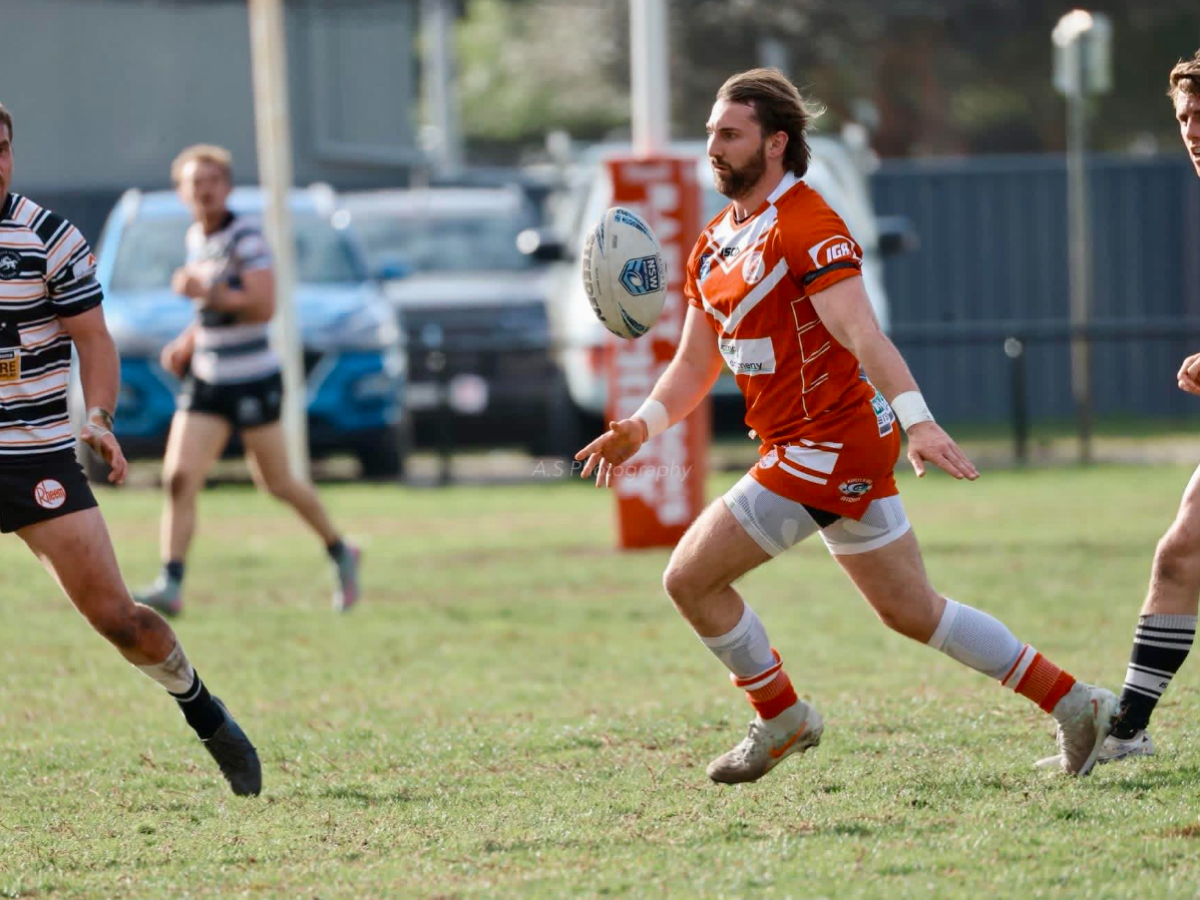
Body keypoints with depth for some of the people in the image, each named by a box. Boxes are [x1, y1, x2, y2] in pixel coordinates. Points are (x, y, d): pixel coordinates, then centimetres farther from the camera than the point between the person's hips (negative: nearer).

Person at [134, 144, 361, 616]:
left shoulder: (246, 237, -12)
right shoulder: (196, 238, 11)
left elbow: (262, 306, -22)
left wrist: (202, 292, -26)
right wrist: (187, 342, 11)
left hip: (253, 380, -6)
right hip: (205, 381, 6)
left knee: (276, 483, 6)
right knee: (178, 478, -10)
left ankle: (341, 553, 29)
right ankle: (170, 586, -13)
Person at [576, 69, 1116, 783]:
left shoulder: (805, 228, -15)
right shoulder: (715, 247, 14)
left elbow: (863, 335, -27)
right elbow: (695, 367, 17)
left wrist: (918, 421, -39)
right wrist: (642, 426, 0)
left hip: (829, 443, -9)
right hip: (812, 448, 9)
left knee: (691, 577, -7)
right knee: (912, 611, 14)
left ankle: (783, 718, 11)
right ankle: (1075, 706, 19)